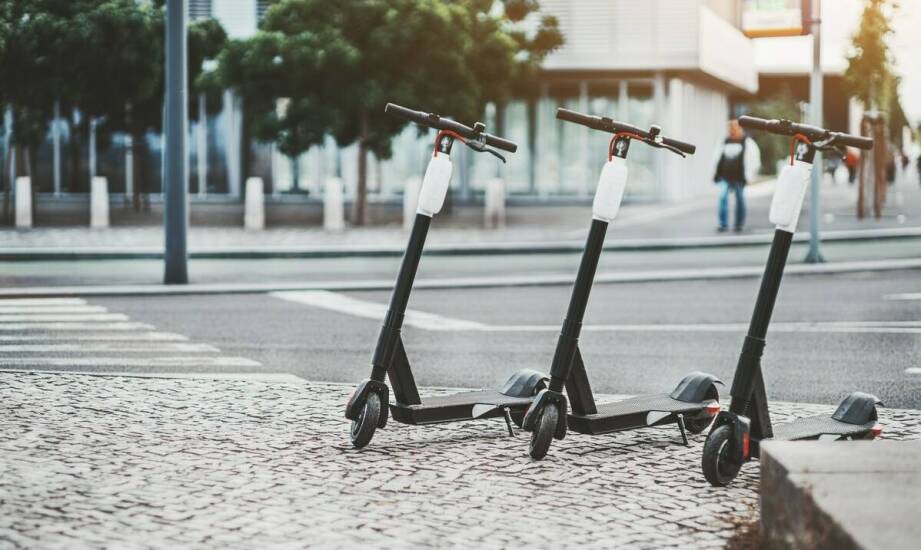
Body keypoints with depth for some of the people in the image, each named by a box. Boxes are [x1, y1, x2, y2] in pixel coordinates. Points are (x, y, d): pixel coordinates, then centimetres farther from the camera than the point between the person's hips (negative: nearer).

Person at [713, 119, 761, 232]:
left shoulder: (747, 142, 1)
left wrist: (748, 175, -8)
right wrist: (716, 174, 14)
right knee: (722, 197, -13)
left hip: (738, 177, -3)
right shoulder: (726, 141, 15)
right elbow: (719, 158, 21)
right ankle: (723, 224, -14)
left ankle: (740, 224, 17)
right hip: (725, 177, 3)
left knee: (740, 199, 5)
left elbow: (754, 159, -2)